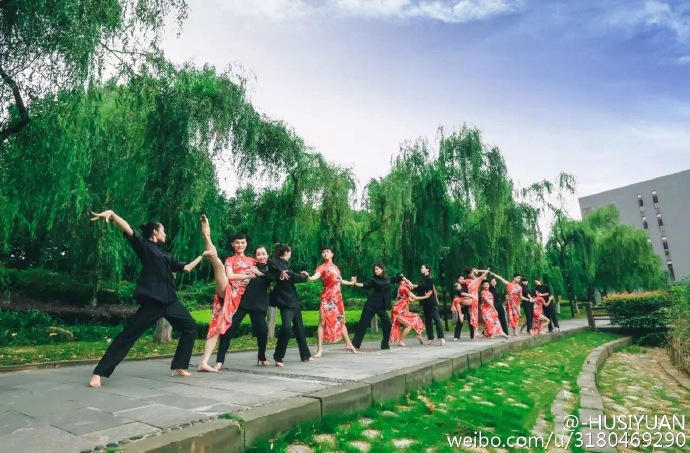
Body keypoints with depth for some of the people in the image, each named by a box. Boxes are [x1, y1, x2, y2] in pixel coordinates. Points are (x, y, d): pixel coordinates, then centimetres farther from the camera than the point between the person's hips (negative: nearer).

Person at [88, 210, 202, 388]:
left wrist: (201, 256, 34)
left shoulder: (165, 255, 23)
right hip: (151, 302, -8)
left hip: (170, 301, 8)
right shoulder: (144, 245, 3)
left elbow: (186, 268, 29)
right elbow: (128, 230, -14)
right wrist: (112, 214, -30)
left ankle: (179, 366, 21)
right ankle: (99, 373, 2)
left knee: (190, 328, 11)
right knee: (128, 335, -7)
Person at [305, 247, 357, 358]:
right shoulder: (322, 267, -6)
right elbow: (315, 276, -27)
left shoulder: (336, 267, 14)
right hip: (327, 298, -6)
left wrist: (351, 283, 45)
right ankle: (319, 349, -5)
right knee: (323, 322, -10)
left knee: (341, 321, 17)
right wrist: (307, 277, -49)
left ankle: (348, 344, 29)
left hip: (338, 297, 6)